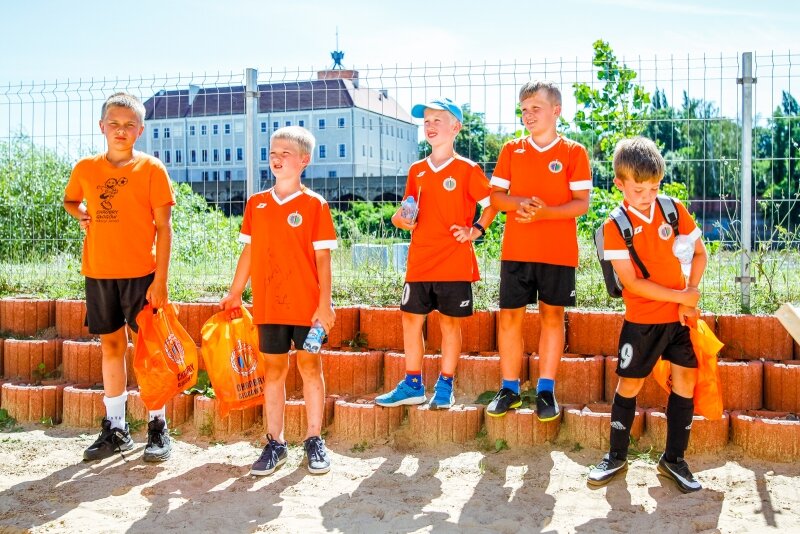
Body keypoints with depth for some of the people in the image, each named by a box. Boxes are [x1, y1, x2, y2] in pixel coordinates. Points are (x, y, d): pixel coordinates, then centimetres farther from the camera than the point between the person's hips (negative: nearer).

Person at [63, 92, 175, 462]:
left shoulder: (151, 169, -5)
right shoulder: (85, 168, 4)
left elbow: (163, 227, -6)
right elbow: (70, 200, 25)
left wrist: (161, 279, -11)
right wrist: (82, 216, 1)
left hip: (141, 273, -3)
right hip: (99, 273, 4)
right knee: (111, 347, 11)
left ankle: (158, 427, 14)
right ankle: (115, 429, 21)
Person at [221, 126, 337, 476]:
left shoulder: (314, 205, -3)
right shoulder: (256, 204, 8)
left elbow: (322, 258, -6)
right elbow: (249, 252, 13)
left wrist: (325, 303, -11)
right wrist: (234, 293, 11)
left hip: (306, 305, -3)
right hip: (268, 304, 3)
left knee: (310, 368, 4)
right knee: (274, 369, 9)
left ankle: (314, 440, 17)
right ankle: (274, 443, 18)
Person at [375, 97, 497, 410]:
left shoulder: (466, 170, -3)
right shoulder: (417, 170, 11)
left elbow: (492, 204, 1)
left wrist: (476, 230, -11)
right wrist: (402, 219, -2)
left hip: (455, 262, -5)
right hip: (419, 261, 5)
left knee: (450, 322, 4)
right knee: (411, 319, 6)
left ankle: (444, 387, 15)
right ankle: (412, 385, 18)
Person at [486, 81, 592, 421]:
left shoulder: (573, 152, 0)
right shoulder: (511, 150, 8)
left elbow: (581, 203, -5)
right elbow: (495, 196, 7)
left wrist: (546, 212, -21)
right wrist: (518, 203, -14)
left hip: (558, 251, -2)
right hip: (515, 249, 2)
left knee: (552, 315, 4)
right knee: (509, 316, 3)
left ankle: (546, 390, 13)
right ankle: (509, 389, 14)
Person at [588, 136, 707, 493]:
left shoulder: (673, 210, -2)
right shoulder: (615, 226, -12)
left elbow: (699, 253, 7)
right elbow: (631, 282, -16)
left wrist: (690, 297, -6)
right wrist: (681, 296, -16)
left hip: (680, 315, 3)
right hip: (642, 319, -3)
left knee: (686, 377, 3)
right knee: (630, 384, 4)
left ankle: (673, 459, 17)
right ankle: (616, 457, 20)